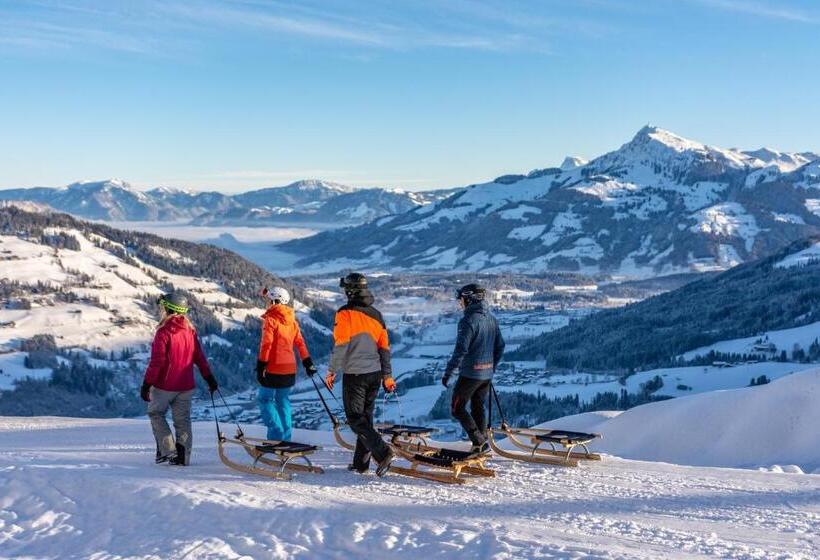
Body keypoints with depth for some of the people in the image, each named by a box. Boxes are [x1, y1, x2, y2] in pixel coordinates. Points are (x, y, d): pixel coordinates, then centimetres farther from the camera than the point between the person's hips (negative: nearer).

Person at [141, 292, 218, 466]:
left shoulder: (164, 332, -15)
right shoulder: (190, 330, 4)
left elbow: (156, 362, -17)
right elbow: (199, 357, 10)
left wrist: (146, 385, -11)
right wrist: (209, 378, 17)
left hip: (164, 386, -5)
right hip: (186, 386, 5)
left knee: (155, 413, 14)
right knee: (182, 420, 11)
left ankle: (168, 449, 2)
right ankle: (183, 456, 8)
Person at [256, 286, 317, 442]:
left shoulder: (271, 319, -11)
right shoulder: (292, 320, 9)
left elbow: (266, 344, -17)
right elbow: (300, 343, 12)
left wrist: (261, 366, -15)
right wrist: (308, 362, 17)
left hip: (274, 368, -6)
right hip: (290, 369, 6)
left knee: (264, 398, 4)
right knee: (283, 400, 15)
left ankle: (276, 434, -6)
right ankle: (285, 436, 15)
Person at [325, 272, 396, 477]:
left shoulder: (345, 314, -10)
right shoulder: (375, 314, 10)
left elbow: (340, 345, -13)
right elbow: (385, 347, 12)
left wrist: (332, 371, -3)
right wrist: (387, 375, 17)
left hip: (354, 374, -6)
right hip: (375, 373, 6)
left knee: (356, 419, -1)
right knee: (366, 417, 14)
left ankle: (383, 453, -16)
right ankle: (361, 462, 17)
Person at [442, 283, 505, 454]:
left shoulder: (468, 320, -17)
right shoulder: (491, 319, 8)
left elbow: (461, 349, -21)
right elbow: (500, 346, 14)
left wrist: (448, 372, -16)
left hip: (470, 373, -8)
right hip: (487, 373, 8)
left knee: (457, 408, 4)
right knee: (478, 408, 18)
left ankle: (480, 443, -4)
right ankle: (482, 444, 18)